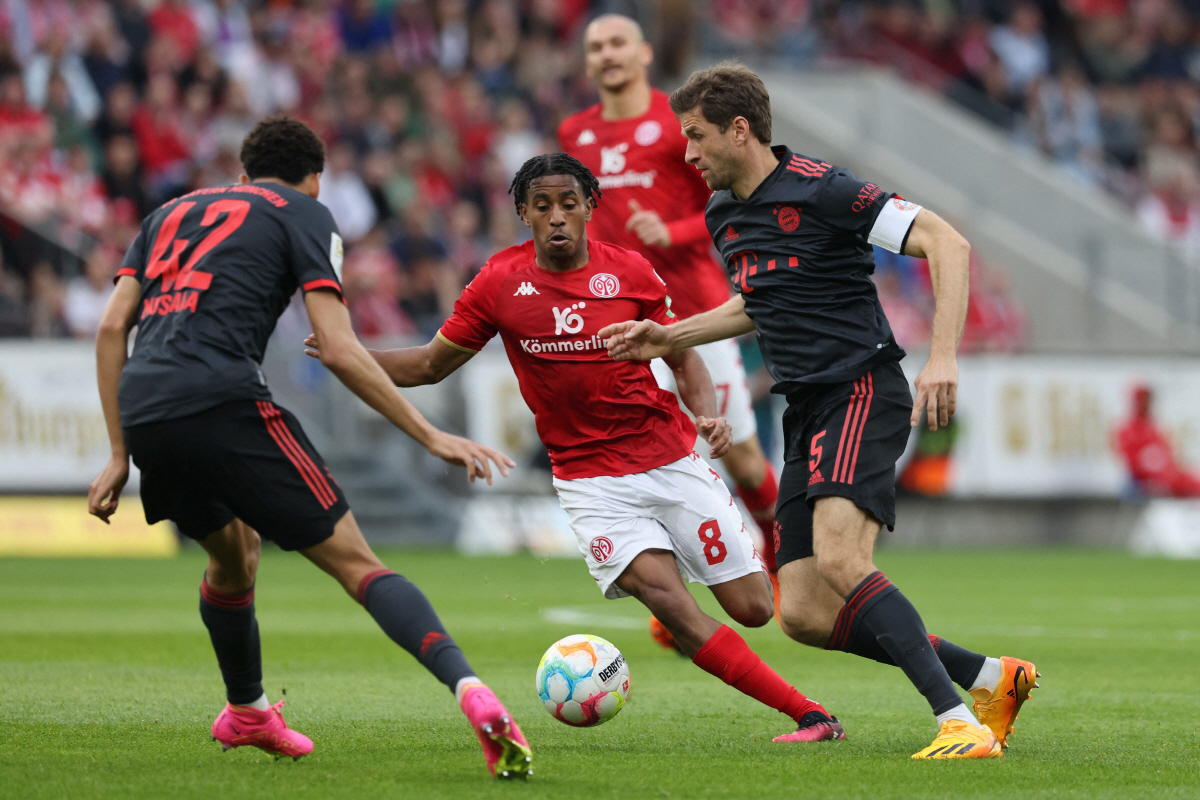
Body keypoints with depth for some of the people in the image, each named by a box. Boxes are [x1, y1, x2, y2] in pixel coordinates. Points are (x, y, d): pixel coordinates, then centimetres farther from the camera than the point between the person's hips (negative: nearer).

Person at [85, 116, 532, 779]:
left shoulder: (174, 212, 29)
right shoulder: (303, 214, 12)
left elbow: (111, 328, 18)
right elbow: (339, 351, 0)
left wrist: (120, 455, 19)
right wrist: (431, 436, 2)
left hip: (142, 410, 6)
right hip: (224, 399, -6)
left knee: (232, 556, 33)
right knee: (355, 562, -7)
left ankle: (246, 712, 48)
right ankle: (468, 687, -26)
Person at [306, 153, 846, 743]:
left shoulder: (629, 272, -2)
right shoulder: (501, 282, -3)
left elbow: (683, 357, 10)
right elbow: (432, 364, 7)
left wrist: (708, 412, -10)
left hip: (671, 457, 1)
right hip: (591, 480, -1)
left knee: (753, 608, -3)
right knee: (665, 599, -22)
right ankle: (808, 714, -17)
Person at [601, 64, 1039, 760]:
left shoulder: (820, 191, -13)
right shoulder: (724, 216, 14)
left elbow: (947, 243, -16)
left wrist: (943, 357, -25)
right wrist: (672, 338, 24)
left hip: (863, 393, -9)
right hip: (808, 414, 9)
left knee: (840, 559, -29)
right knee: (804, 614, -1)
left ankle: (963, 725, -28)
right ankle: (992, 678, 8)